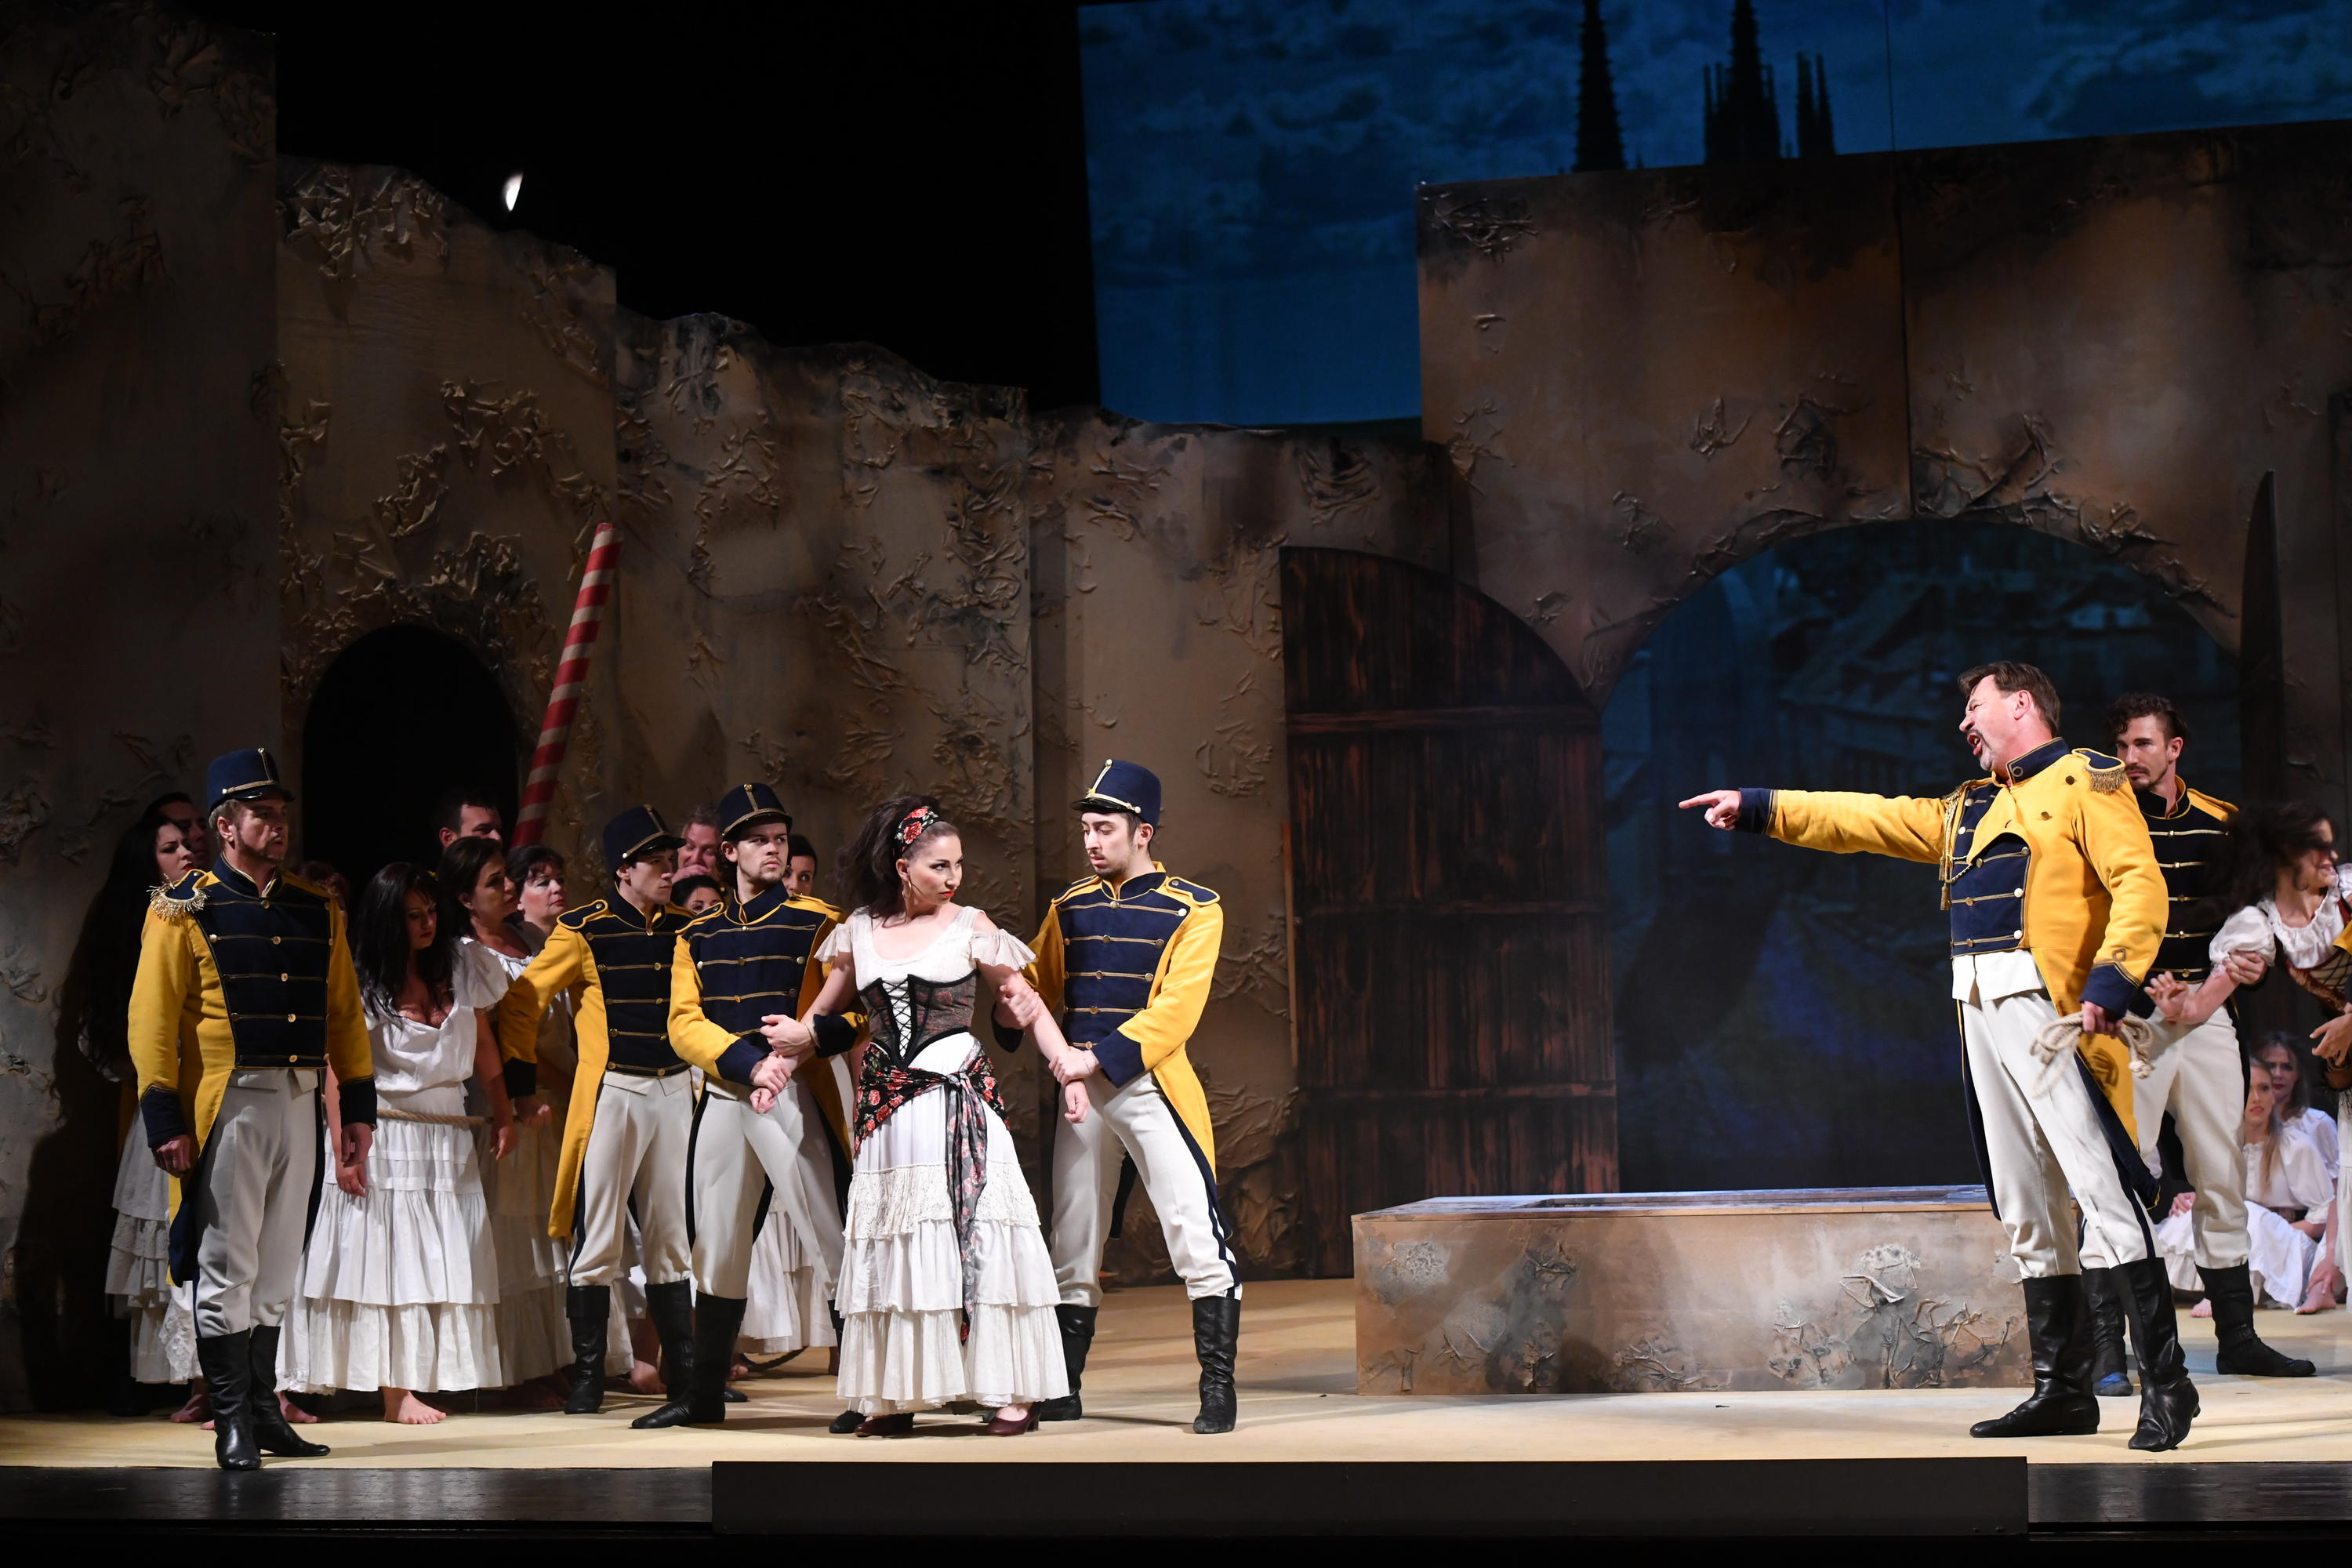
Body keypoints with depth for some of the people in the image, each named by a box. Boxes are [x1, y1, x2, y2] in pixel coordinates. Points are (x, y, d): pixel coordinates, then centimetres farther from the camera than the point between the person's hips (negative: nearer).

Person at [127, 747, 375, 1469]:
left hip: (300, 1105, 5)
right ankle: (234, 1421, 2)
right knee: (227, 1268, -2)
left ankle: (265, 1411, 19)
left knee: (276, 1270, 11)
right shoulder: (186, 910, -2)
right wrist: (165, 1121, -13)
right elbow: (152, 1020, -6)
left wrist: (358, 1108, 11)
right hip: (229, 1104, -5)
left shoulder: (317, 911, 13)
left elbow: (344, 1014, 16)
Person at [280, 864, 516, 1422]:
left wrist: (503, 1115, 10)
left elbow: (483, 1047, 18)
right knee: (389, 1256, -7)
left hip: (448, 1141, 4)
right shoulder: (358, 984, -3)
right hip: (383, 1139, -4)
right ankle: (395, 1391, -10)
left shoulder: (458, 974, 10)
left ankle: (426, 1379, 1)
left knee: (443, 1260, -1)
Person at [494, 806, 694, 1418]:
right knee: (598, 1240, -2)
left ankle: (683, 1373, 16)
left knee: (673, 1238, 10)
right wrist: (525, 1082, -1)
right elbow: (520, 1002, 0)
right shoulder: (585, 930, -4)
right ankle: (587, 1377, 5)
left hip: (676, 1092, 5)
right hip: (611, 1093, -5)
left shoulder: (684, 929, 10)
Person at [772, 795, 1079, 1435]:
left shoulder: (970, 928, -1)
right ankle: (895, 1395, 8)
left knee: (974, 1234, -6)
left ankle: (1013, 1390, -3)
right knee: (892, 1240, 3)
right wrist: (778, 1063, 7)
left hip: (959, 1101, -3)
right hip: (887, 1108, 3)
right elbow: (823, 1012, 17)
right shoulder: (859, 931, 7)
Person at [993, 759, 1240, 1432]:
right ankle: (1064, 1391, 18)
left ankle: (1218, 1389, -7)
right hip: (1082, 1095, 5)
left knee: (1197, 1237, -11)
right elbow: (1040, 984, 14)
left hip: (1152, 1089, -5)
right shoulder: (1071, 907, 13)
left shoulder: (1193, 909, -3)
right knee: (1074, 1248, 9)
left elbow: (1177, 1008, -12)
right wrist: (1012, 1007, -10)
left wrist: (1099, 1056, -20)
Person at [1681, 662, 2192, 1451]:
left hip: (2051, 1013, -8)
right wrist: (1757, 808, 27)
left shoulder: (2086, 781, 1)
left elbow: (2140, 883, -9)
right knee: (2027, 1210, 7)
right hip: (1981, 1020, 8)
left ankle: (2166, 1384, -8)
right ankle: (2064, 1388, 11)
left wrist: (2113, 979, -20)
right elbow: (1868, 820, 29)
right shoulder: (1966, 810, 25)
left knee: (2103, 1193, -11)